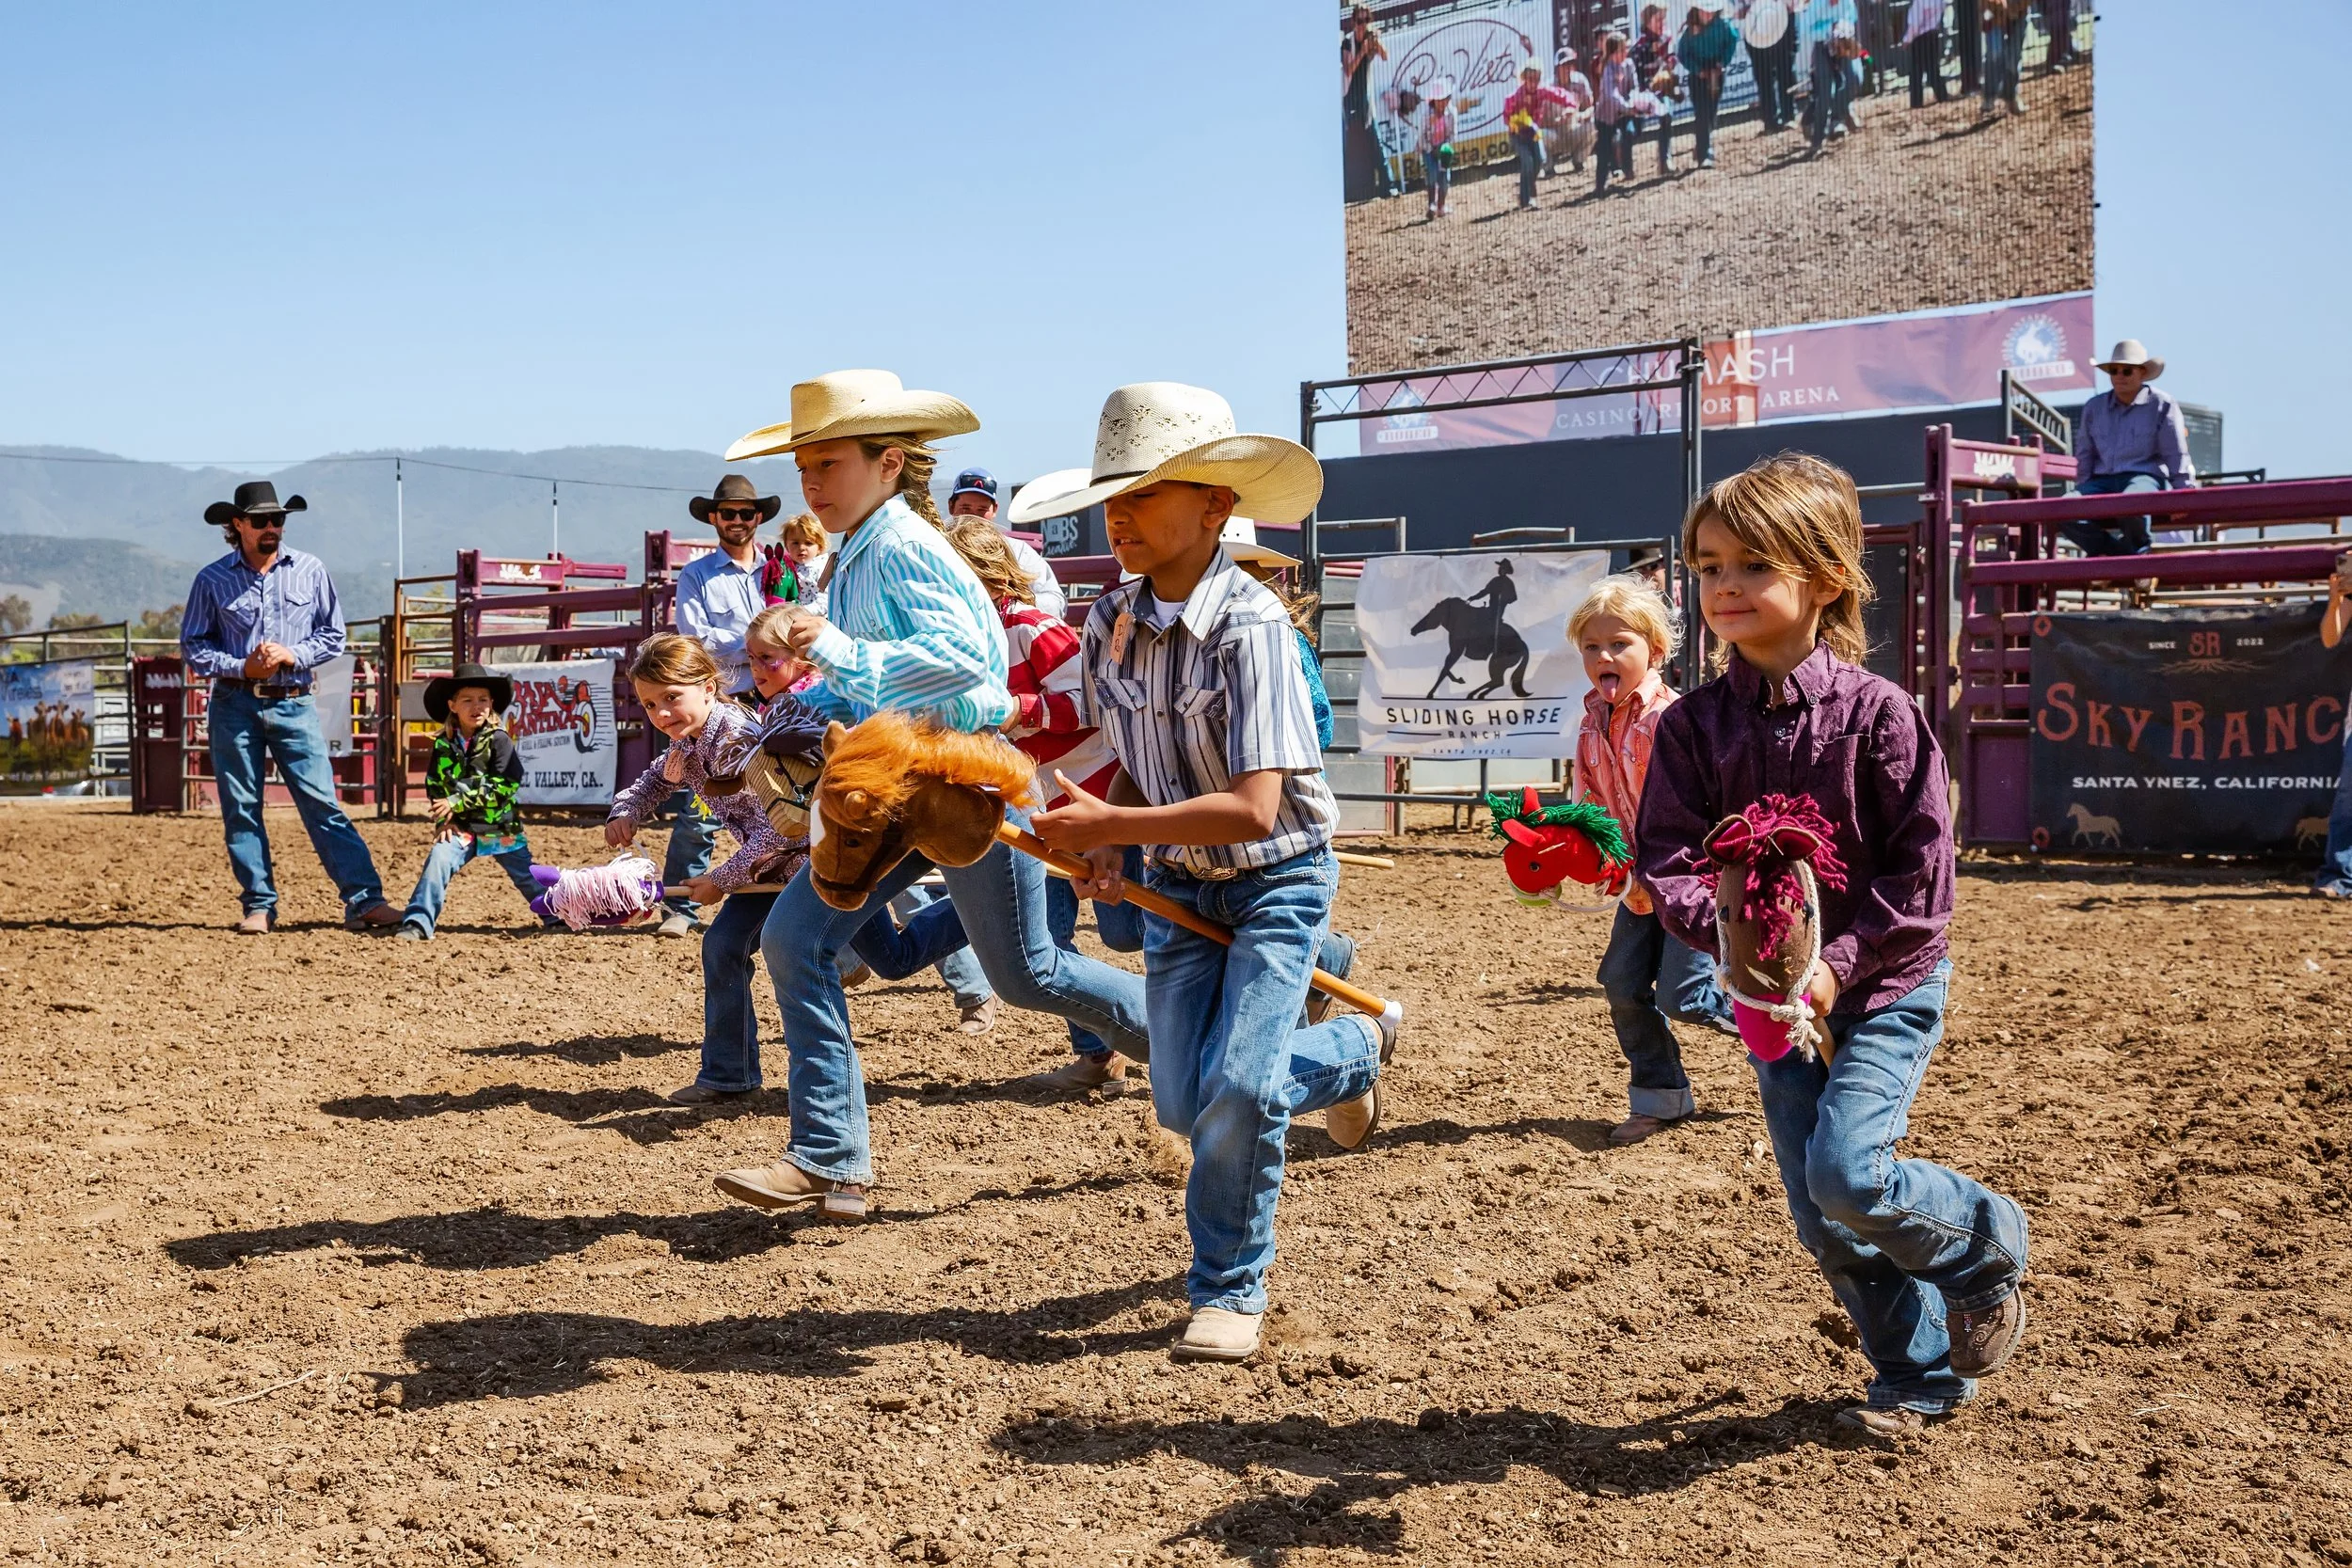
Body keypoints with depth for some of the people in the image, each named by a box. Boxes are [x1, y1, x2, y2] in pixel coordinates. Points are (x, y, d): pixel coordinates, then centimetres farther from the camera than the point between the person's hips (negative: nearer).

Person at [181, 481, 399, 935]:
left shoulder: (310, 570, 4)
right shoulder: (212, 580, 1)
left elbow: (333, 636, 8)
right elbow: (192, 645, 4)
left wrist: (292, 654, -10)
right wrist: (242, 666, -11)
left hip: (293, 705, 0)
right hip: (234, 705, 0)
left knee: (323, 804, -5)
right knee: (241, 809, 3)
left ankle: (365, 900, -10)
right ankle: (259, 906, 12)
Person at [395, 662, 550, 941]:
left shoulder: (499, 740, -9)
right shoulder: (443, 745, 2)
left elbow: (503, 786, -16)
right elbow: (434, 786, 9)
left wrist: (457, 802, -19)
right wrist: (443, 821, -5)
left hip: (501, 827, -2)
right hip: (460, 827, 2)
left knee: (527, 876, 2)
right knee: (438, 860, -19)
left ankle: (557, 917, 19)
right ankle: (417, 923, -18)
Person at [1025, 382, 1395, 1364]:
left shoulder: (1249, 625, -26)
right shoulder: (1110, 624, -5)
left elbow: (1254, 808, -31)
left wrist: (1111, 824, -30)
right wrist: (1105, 850, -9)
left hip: (1277, 878, -6)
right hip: (1176, 884, 7)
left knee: (1237, 1084, -18)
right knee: (1184, 1102, 5)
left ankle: (1230, 1289, 9)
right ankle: (1353, 1051, 33)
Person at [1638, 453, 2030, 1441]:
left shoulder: (1876, 713, -13)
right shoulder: (1694, 724, -3)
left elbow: (1922, 870, -12)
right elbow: (1666, 855, -8)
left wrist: (1839, 962, -20)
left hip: (1886, 984, -4)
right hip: (1773, 998, 5)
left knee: (1846, 1171, -20)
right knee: (1821, 1219, 7)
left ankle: (1985, 1245, 11)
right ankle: (1921, 1375, 27)